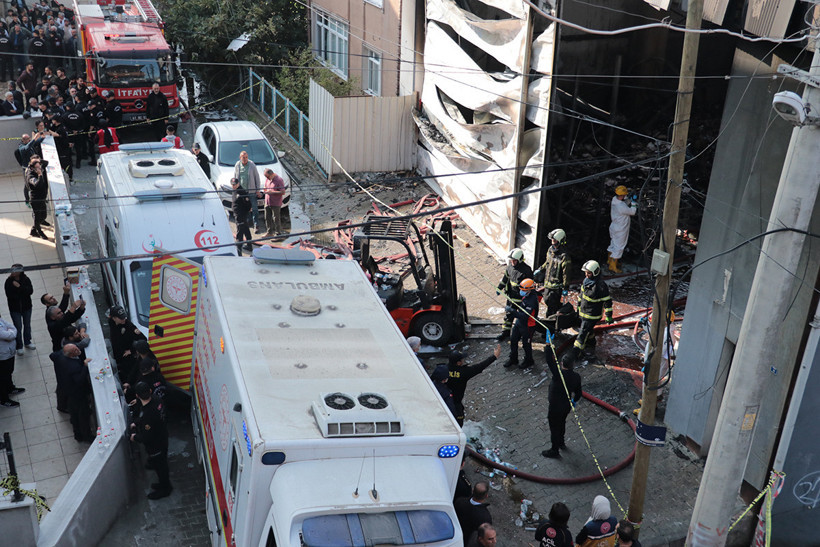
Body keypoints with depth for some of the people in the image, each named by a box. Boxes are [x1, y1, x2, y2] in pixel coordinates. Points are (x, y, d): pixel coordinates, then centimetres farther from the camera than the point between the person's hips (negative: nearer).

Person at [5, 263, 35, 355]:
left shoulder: (25, 279, -6)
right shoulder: (9, 281, -12)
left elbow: (30, 290, -17)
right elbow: (9, 295, -19)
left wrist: (20, 287, -27)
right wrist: (23, 293, -17)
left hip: (26, 307, 3)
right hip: (15, 309, -3)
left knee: (27, 325, 16)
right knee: (18, 327, 1)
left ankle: (27, 342, 34)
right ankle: (19, 347, 12)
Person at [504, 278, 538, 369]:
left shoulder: (531, 301, -33)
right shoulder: (525, 295, -5)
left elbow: (524, 316, -37)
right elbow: (519, 305, 13)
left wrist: (512, 311, -39)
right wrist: (511, 305, -7)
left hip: (527, 325, -9)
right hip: (519, 322, 9)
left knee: (526, 344, 11)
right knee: (513, 340, 18)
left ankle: (528, 361, 35)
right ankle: (513, 359, 36)